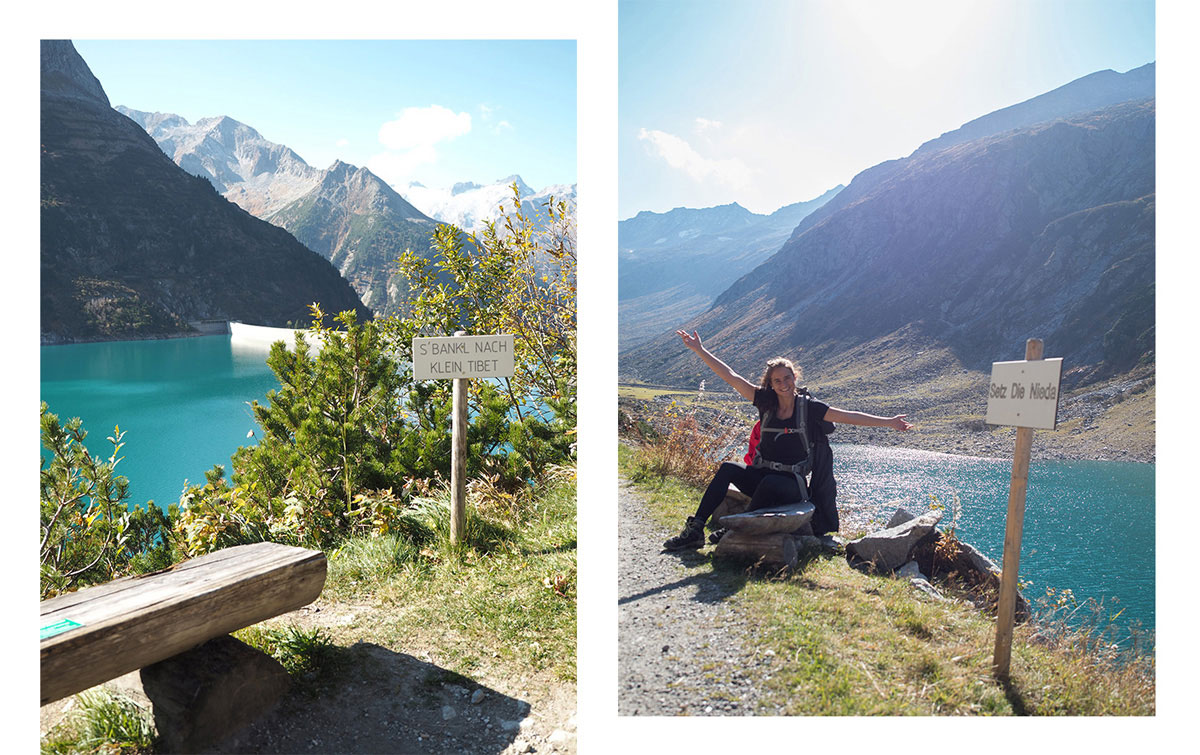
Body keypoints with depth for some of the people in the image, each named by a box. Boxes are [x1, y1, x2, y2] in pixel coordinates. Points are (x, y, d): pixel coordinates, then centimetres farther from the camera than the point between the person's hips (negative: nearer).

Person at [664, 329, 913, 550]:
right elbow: (729, 376, -1)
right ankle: (695, 529, -25)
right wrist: (699, 350, -4)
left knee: (771, 483, -36)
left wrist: (889, 422, -8)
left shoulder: (809, 407, -3)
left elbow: (850, 417, -2)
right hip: (761, 476, 3)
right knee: (728, 468, -24)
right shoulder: (765, 401, 2)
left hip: (792, 485, -3)